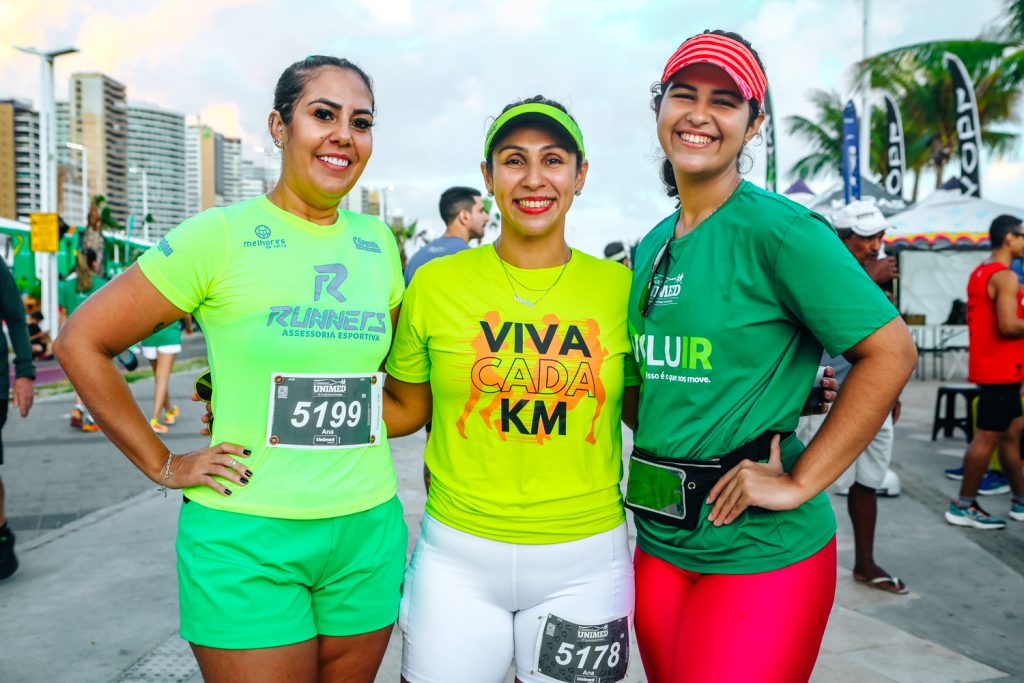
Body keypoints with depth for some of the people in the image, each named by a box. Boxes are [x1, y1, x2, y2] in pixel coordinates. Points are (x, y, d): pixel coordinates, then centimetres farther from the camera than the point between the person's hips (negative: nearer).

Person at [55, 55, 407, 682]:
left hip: (368, 532, 5)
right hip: (247, 537, -4)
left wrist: (355, 429, 10)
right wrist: (163, 465, -4)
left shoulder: (377, 241, 6)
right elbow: (83, 341, -5)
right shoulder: (222, 235, -9)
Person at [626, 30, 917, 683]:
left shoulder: (778, 228, -13)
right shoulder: (651, 247, 9)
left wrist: (799, 482, -16)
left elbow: (891, 352, -15)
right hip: (659, 539, 7)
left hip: (760, 550, -7)